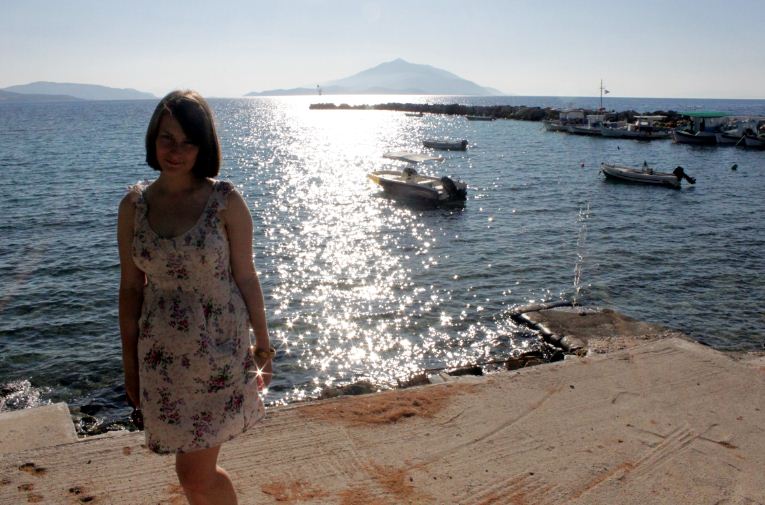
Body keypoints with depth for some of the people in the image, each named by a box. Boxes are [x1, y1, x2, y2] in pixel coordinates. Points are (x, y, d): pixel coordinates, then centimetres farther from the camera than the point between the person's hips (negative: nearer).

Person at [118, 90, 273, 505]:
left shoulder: (225, 201, -9)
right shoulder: (134, 205, 0)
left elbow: (246, 277, -3)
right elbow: (130, 288, 5)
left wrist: (263, 346, 1)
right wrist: (130, 363, 8)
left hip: (219, 348, -3)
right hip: (162, 354, 3)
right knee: (196, 470, 16)